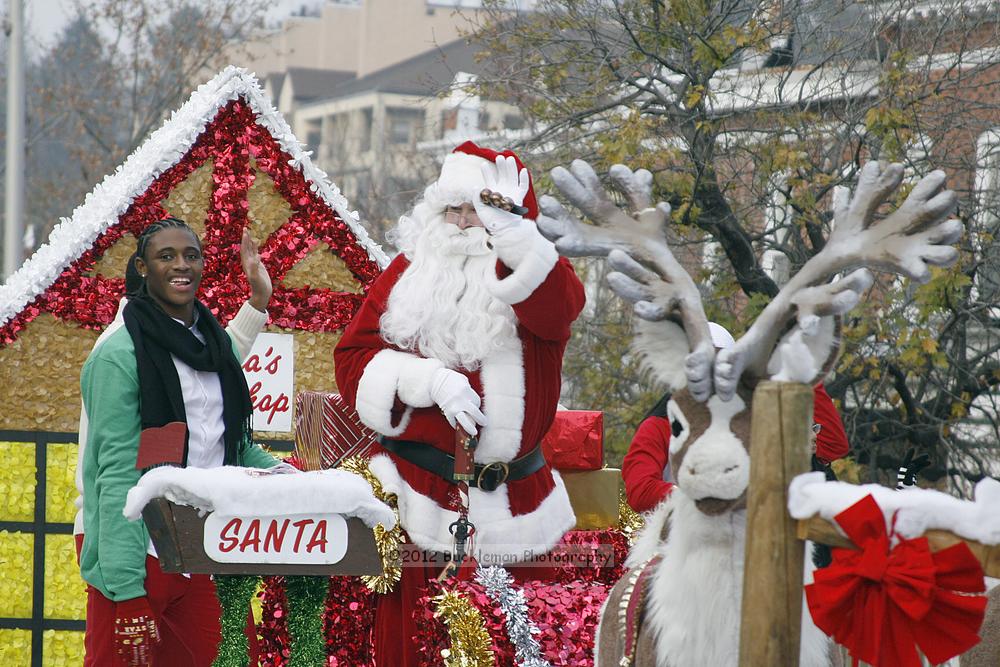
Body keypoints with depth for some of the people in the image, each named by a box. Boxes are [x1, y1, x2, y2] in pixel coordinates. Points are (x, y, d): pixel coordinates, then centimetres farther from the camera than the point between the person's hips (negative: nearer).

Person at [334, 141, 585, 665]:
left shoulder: (530, 274, 4)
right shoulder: (411, 270, 8)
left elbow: (560, 308, -21)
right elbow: (354, 357, 1)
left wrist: (511, 235, -37)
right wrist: (432, 380, -15)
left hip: (511, 502, -1)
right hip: (419, 491, 1)